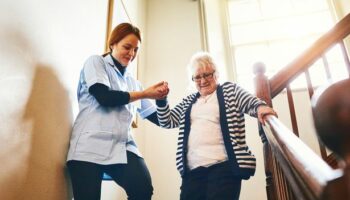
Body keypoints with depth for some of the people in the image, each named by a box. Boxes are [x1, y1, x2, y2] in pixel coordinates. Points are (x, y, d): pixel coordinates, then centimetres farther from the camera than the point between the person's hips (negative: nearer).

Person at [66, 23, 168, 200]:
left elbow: (157, 118, 22)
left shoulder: (132, 82, 22)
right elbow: (104, 97, -7)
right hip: (91, 145, -3)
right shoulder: (95, 62, 11)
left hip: (122, 147, 3)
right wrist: (145, 94, -2)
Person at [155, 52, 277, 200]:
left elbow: (250, 102, -3)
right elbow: (167, 122, 20)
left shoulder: (230, 90, 12)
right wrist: (161, 99, 5)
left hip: (224, 166, -3)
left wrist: (260, 106, -26)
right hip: (193, 170, 4)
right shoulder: (188, 101, 22)